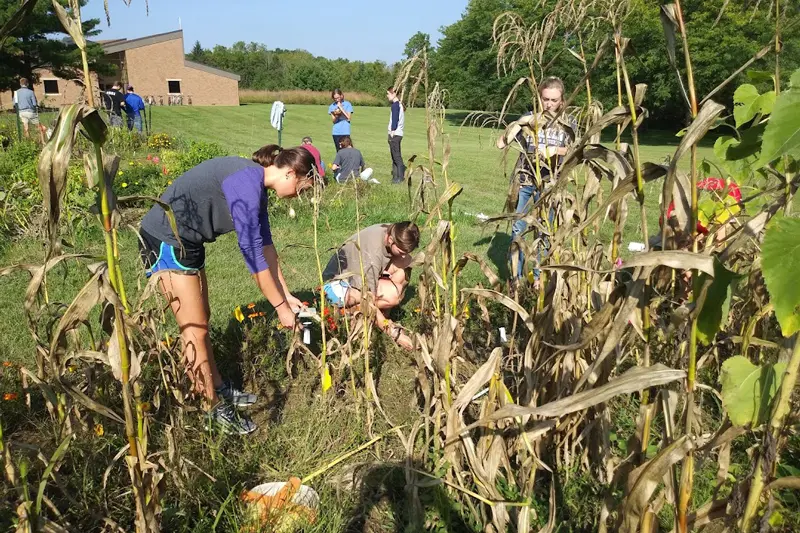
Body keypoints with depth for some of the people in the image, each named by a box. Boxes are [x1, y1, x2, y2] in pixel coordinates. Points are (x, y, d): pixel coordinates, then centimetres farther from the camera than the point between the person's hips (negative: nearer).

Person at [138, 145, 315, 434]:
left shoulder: (256, 184, 6)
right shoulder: (246, 184, -24)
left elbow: (265, 245, 12)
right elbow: (253, 255, -24)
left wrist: (286, 294, 13)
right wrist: (281, 307, -15)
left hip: (187, 240, 10)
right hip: (166, 240, -10)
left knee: (200, 320, 17)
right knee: (194, 329, -2)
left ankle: (218, 388, 30)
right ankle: (215, 408, 10)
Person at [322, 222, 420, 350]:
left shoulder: (393, 231, -14)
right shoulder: (373, 254, -36)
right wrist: (395, 333, -32)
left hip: (361, 276, 8)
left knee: (406, 262, -13)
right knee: (392, 294, -32)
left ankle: (381, 313, -6)